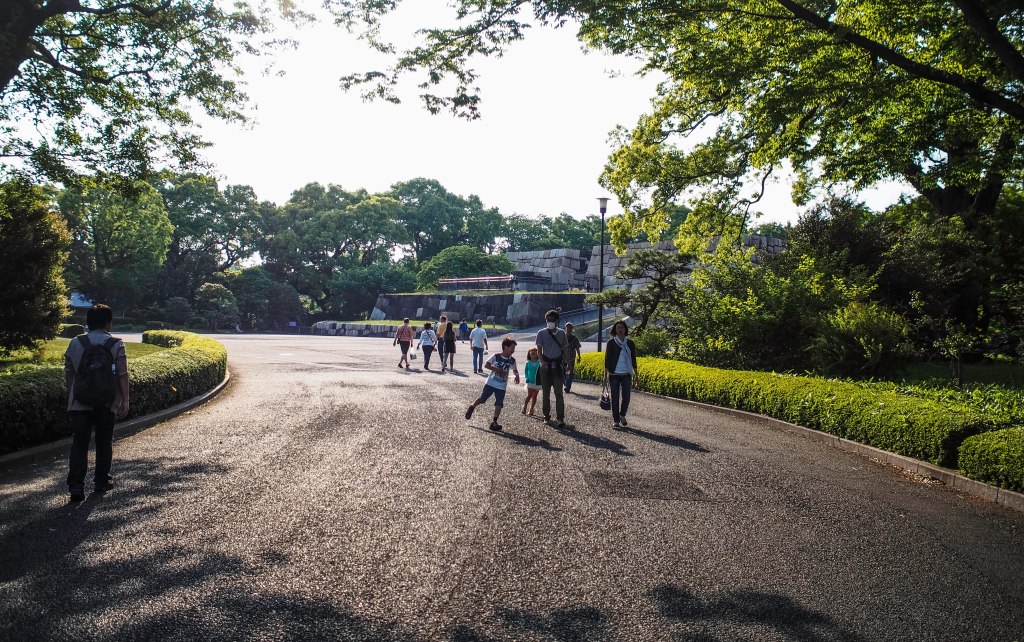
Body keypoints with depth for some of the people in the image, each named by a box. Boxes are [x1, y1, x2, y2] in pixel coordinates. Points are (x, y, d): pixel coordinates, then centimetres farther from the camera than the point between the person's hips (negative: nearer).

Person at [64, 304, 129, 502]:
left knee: (79, 444, 2)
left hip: (79, 404, 1)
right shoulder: (116, 345, -5)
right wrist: (125, 401, -3)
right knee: (104, 443, 13)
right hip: (107, 404, -1)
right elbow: (122, 375, -8)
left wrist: (70, 395, 17)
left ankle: (76, 485, -8)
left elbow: (68, 373, 5)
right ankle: (102, 481, 22)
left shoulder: (76, 343, 0)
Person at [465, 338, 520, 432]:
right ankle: (472, 407, 35)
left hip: (502, 386, 3)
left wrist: (517, 375, -2)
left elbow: (515, 370, 17)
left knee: (499, 404, -3)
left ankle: (494, 422, 6)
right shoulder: (496, 357, -11)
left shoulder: (512, 360, 1)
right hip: (491, 383, -3)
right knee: (482, 398, 7)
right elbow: (486, 365, -14)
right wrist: (497, 369, -24)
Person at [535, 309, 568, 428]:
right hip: (546, 365, 0)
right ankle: (546, 415, 19)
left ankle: (560, 418, -5)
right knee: (546, 392, 8)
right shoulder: (541, 333, -1)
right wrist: (542, 361, -22)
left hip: (557, 365, 0)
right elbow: (539, 349, -6)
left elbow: (564, 349, 12)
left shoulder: (561, 333, 5)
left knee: (559, 392, -4)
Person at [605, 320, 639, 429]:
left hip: (626, 374, 2)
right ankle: (616, 421, 10)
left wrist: (635, 374, 10)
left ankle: (622, 415, 24)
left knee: (626, 396, -2)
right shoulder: (611, 342, 0)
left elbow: (633, 359, 12)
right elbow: (607, 358, 0)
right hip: (614, 374, -2)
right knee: (615, 398, 2)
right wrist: (606, 374, -5)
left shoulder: (630, 343, 8)